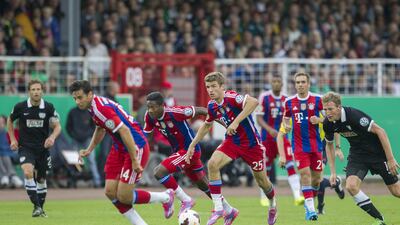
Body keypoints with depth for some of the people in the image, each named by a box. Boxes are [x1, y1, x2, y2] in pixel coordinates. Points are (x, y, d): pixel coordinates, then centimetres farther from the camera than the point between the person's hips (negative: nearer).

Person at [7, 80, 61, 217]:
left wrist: (52, 137, -20)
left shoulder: (49, 107, -6)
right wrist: (13, 139, 5)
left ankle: (41, 207, 30)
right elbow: (10, 120, 12)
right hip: (25, 147, -2)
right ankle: (36, 206, -21)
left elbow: (57, 126, 0)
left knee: (41, 179, 11)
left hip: (43, 148, 2)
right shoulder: (20, 107, -6)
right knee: (28, 173, -25)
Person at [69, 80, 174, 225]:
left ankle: (165, 198, 13)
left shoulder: (101, 108, -25)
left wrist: (134, 161, -27)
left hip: (136, 147, -10)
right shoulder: (93, 106, 5)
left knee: (123, 196, -9)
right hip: (119, 148, 10)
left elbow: (124, 131, -29)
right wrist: (90, 149, 19)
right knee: (110, 192, 1)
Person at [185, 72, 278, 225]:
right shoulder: (212, 106, -3)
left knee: (262, 181, 7)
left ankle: (273, 205, 41)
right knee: (213, 164, -21)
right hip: (232, 141, 5)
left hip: (251, 143, -5)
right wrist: (192, 145, 15)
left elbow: (253, 102, -42)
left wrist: (236, 122, -45)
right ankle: (218, 208, -15)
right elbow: (207, 125, 17)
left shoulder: (231, 98, -25)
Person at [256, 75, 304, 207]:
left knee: (290, 165, -14)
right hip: (267, 137, -2)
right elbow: (259, 118, -10)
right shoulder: (264, 97, -6)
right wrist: (269, 129, -25)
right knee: (266, 168, 8)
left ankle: (297, 196, -22)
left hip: (282, 137, 2)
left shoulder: (286, 100, 5)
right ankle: (264, 197, 27)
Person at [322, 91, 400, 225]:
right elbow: (329, 145, 10)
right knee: (351, 186, -19)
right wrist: (333, 172, 5)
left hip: (378, 152, -5)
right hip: (357, 155, 5)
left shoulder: (353, 115, -29)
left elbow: (380, 131, -25)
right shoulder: (328, 123, -10)